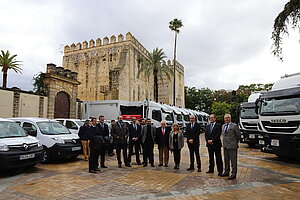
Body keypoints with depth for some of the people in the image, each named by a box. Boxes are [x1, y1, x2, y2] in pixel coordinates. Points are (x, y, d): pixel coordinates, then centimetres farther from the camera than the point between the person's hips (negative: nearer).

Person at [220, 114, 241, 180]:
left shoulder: (234, 126, -8)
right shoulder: (223, 126, 13)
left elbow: (239, 135, -2)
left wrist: (236, 142, 6)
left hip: (232, 146, -7)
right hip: (225, 145, 7)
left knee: (233, 160, 0)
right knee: (226, 160, 15)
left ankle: (233, 174, 8)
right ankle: (226, 172, 27)